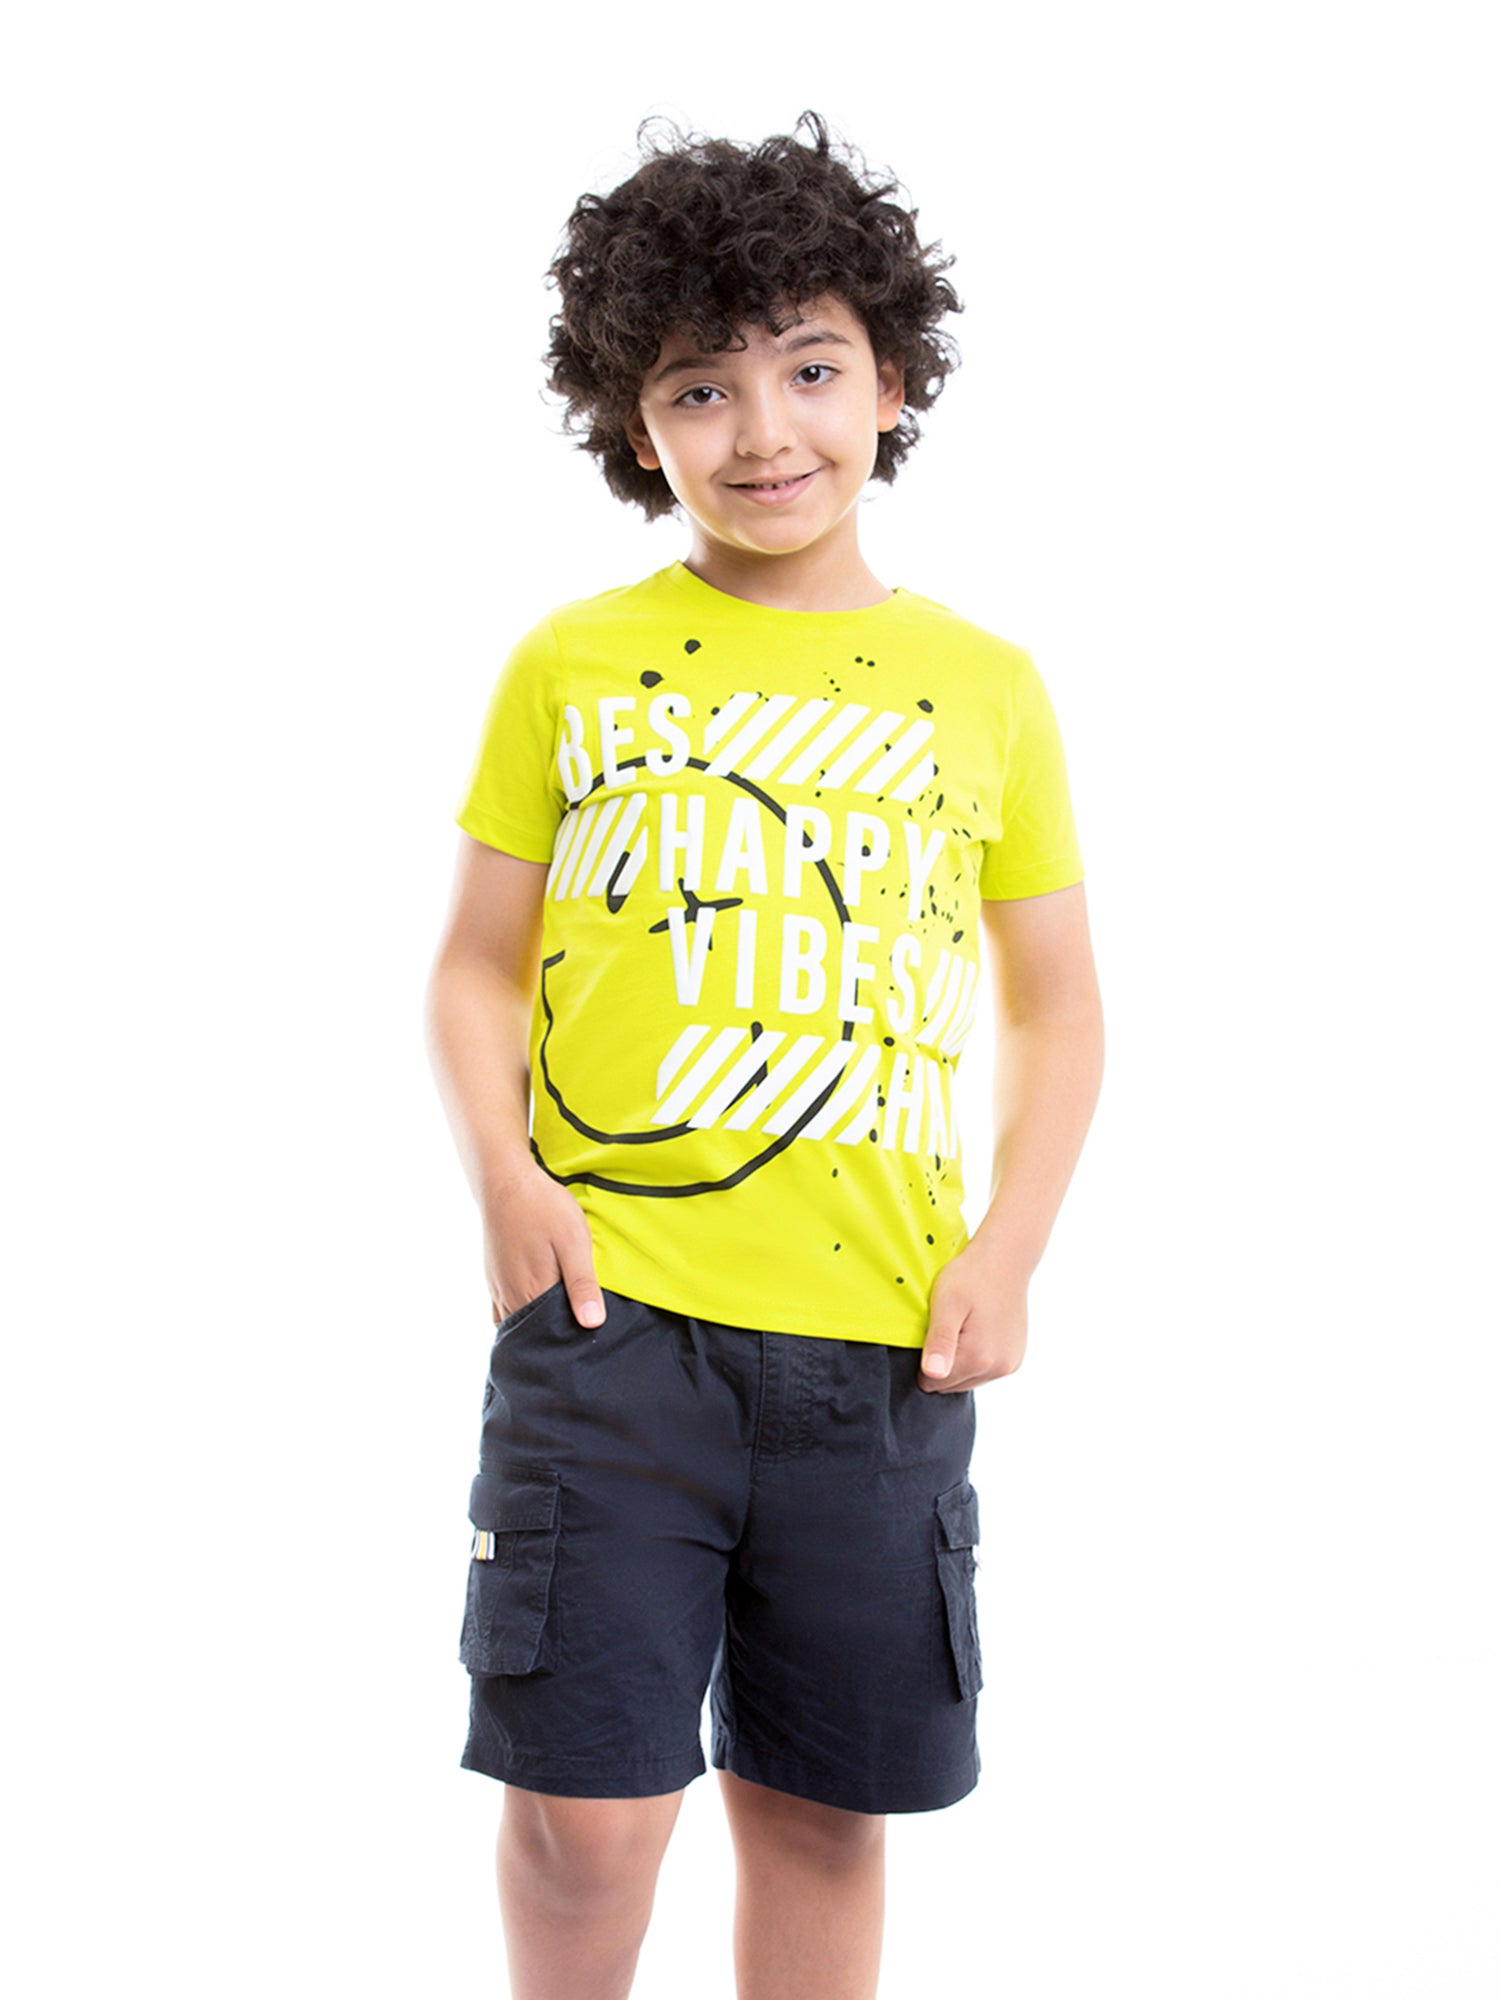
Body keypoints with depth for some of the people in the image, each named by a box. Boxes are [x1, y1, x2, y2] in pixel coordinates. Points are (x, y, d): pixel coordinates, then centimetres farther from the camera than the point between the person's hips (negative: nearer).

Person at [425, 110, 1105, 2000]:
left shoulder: (985, 687, 8)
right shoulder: (569, 665, 6)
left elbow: (1058, 1005, 13)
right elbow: (478, 965, 9)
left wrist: (1009, 1243, -1)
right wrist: (505, 1178, -8)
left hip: (881, 1346, 1)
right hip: (608, 1315, -1)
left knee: (821, 1807, 10)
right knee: (582, 1804, -1)